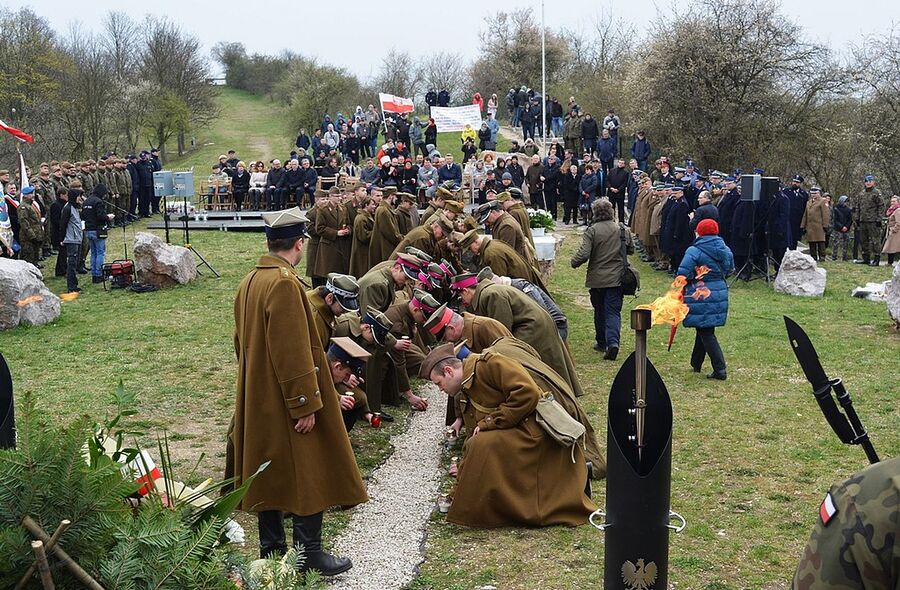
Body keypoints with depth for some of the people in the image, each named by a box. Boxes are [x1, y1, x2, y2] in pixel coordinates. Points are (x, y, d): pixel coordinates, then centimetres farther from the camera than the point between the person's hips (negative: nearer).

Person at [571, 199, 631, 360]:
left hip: (597, 279, -2)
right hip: (617, 278, 2)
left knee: (600, 311, 14)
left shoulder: (592, 231, -12)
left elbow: (584, 254, -19)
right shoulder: (622, 229, 0)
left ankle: (602, 343, 26)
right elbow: (631, 249, 14)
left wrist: (574, 262, 0)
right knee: (613, 311, 2)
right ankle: (613, 342, -18)